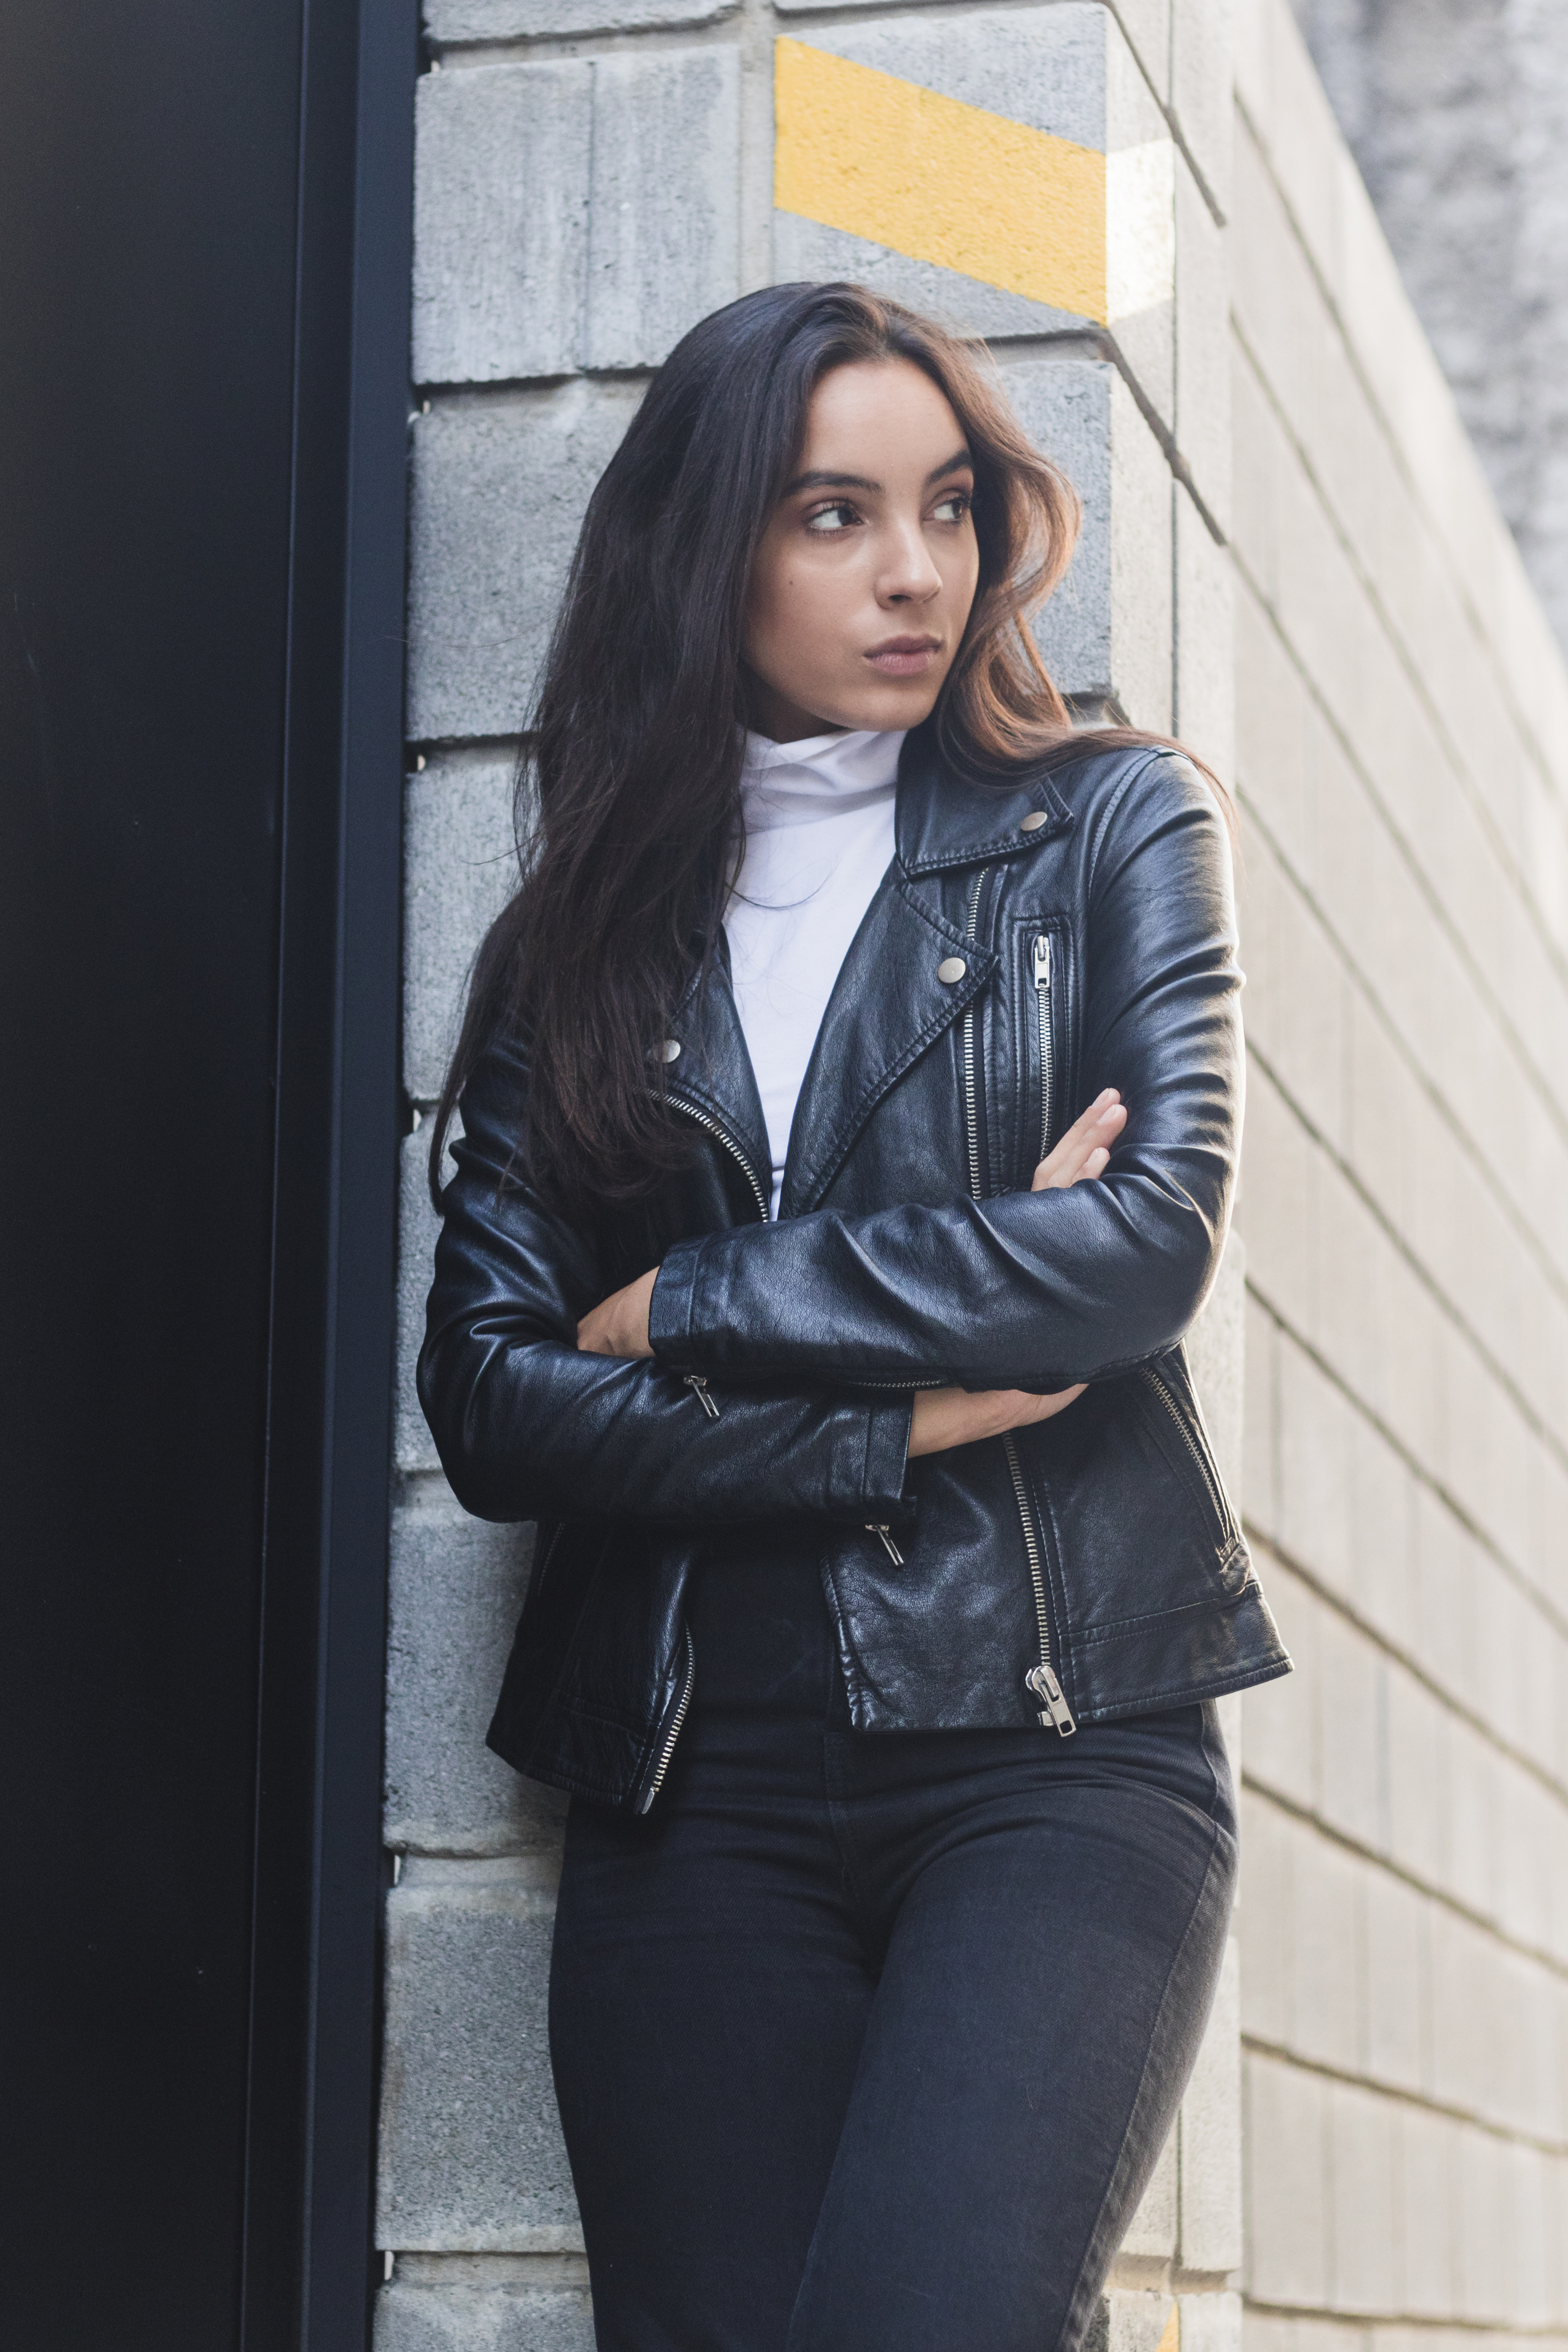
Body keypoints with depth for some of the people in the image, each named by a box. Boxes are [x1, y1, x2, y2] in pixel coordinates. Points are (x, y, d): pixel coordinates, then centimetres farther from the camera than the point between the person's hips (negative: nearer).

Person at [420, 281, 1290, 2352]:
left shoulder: (1106, 827, 10)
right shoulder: (575, 942, 13)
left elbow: (1158, 1238, -6)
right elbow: (490, 1398, 2)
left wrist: (690, 1309, -3)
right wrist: (904, 1414, -8)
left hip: (1058, 1740, -2)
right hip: (693, 1781, 2)